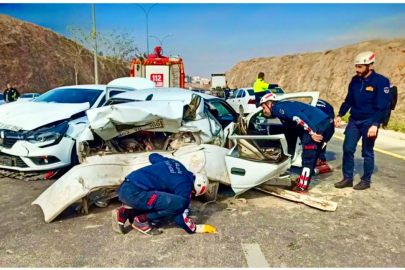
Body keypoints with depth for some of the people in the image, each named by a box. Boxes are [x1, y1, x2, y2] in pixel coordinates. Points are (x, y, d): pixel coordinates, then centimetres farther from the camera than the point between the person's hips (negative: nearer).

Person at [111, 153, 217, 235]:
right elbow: (180, 217, -3)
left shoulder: (176, 164, 18)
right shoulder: (184, 186, -4)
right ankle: (142, 220, -2)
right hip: (134, 192, -9)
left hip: (125, 188, 9)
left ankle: (125, 212, 14)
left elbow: (153, 156, 34)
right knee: (179, 203, -15)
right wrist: (197, 228, 13)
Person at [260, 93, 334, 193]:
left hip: (317, 123, -10)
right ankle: (303, 181, 28)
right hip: (323, 121, 10)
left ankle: (302, 186, 4)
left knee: (308, 157, -3)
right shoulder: (280, 111, 25)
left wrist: (312, 132, -19)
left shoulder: (278, 107, -5)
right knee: (311, 156, 17)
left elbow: (299, 117, -18)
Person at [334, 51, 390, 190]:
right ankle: (347, 178, 13)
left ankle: (366, 180, 18)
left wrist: (375, 124, -22)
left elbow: (383, 106, -14)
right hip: (354, 120, 5)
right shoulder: (355, 80, 5)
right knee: (347, 149, 2)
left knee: (367, 152, 5)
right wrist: (340, 115, 6)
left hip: (369, 122, -5)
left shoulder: (381, 81, -11)